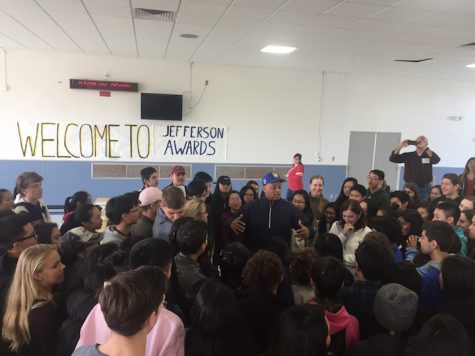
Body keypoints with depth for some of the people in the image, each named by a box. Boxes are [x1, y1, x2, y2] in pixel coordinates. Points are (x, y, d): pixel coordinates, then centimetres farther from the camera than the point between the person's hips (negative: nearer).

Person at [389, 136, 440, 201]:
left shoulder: (429, 155, 3)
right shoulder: (407, 155, 6)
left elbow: (436, 160, -18)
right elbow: (393, 158, -3)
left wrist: (425, 148, -29)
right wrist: (400, 146, -17)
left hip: (424, 188, -1)